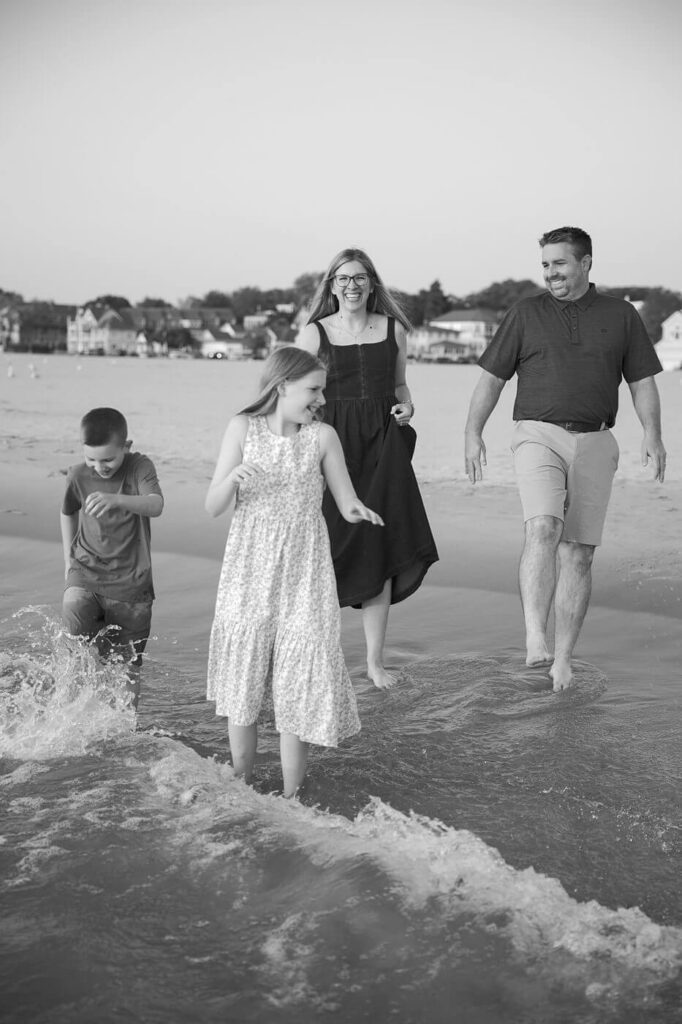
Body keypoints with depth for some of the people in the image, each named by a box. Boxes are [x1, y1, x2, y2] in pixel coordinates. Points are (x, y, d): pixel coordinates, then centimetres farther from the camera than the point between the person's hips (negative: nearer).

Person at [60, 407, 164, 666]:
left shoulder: (140, 467, -11)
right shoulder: (78, 476, -3)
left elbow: (156, 506, -30)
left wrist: (115, 500, -47)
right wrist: (69, 557, 13)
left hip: (131, 582, -1)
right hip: (87, 572, 2)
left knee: (127, 664, 5)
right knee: (74, 621, -28)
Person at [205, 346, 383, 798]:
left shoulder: (322, 436, -1)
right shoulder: (243, 428, -2)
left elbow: (347, 500, 3)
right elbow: (213, 507, -3)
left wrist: (357, 509, -20)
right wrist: (233, 477, -23)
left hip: (303, 573, 0)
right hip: (250, 572, 0)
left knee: (299, 673, -2)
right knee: (244, 674, 8)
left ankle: (291, 795, 8)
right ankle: (241, 785, 24)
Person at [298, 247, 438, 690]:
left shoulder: (393, 329, 12)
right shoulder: (314, 333, 4)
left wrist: (407, 405, 1)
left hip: (382, 448, 2)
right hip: (331, 443, -2)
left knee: (379, 552, 0)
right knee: (329, 551, -2)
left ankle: (375, 659, 9)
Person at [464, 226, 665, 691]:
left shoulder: (621, 315, 9)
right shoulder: (527, 313, 7)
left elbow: (643, 381, 9)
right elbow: (492, 377, 7)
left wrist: (653, 434, -6)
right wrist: (473, 433, -2)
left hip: (594, 444, 1)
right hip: (539, 435, -1)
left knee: (578, 552, 1)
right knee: (544, 529, -25)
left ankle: (563, 659, 9)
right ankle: (535, 639, -30)